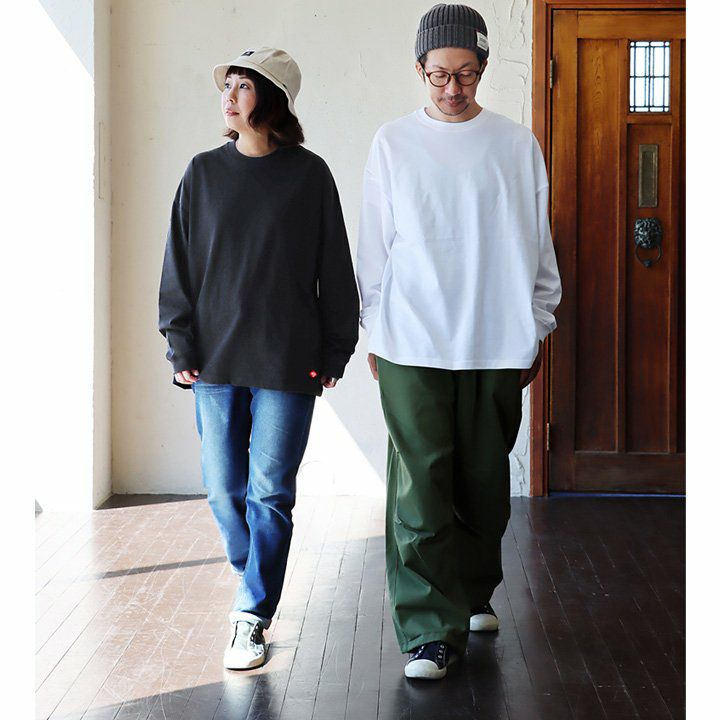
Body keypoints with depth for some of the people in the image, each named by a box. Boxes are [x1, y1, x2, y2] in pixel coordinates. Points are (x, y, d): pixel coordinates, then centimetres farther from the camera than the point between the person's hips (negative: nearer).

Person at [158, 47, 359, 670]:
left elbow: (334, 268, 4)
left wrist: (335, 349, 1)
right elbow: (179, 266, 8)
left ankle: (254, 616, 7)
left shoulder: (309, 175, 1)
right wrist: (181, 345, 1)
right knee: (224, 488, 8)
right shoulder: (204, 173, 7)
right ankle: (255, 581, 33)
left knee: (270, 492, -2)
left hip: (287, 362, -3)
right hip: (215, 360, 3)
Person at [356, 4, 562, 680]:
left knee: (485, 483, 11)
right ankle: (431, 631, -3)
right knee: (420, 486, -7)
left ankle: (475, 592, 32)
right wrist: (375, 333, 8)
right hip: (412, 345, -1)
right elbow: (374, 245, 9)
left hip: (495, 343, 1)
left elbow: (538, 242, 10)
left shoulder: (516, 145, 6)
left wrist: (537, 330, 10)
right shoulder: (393, 143, 5)